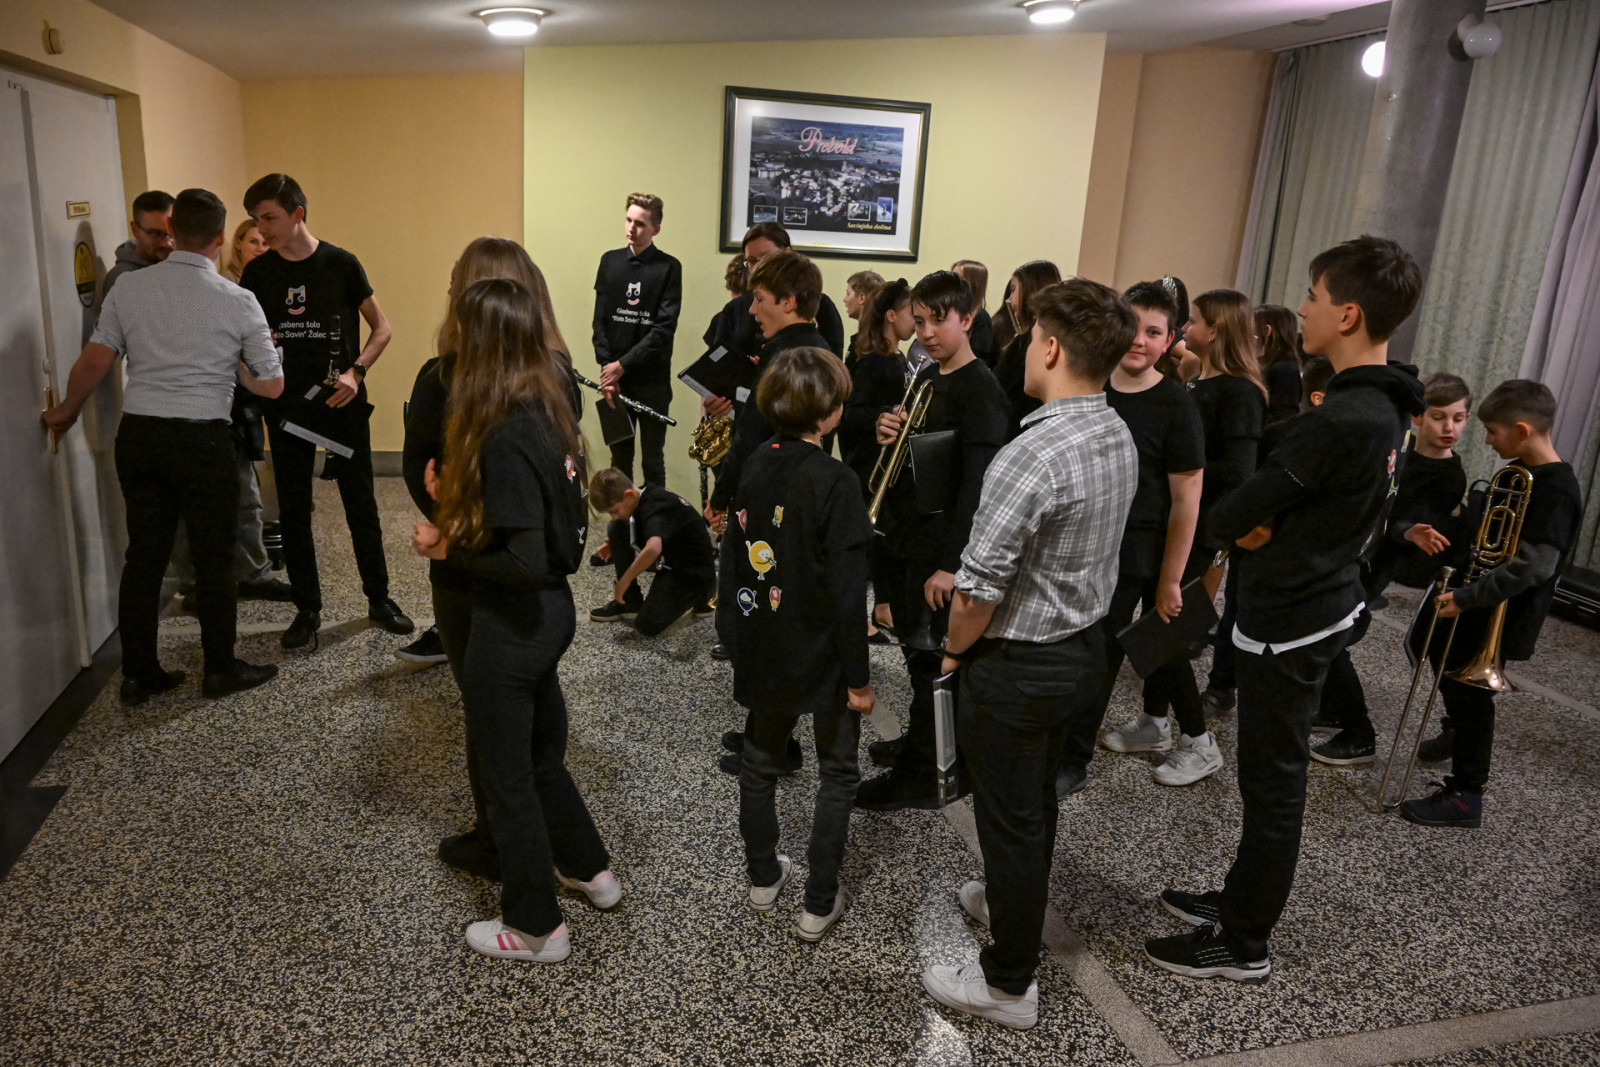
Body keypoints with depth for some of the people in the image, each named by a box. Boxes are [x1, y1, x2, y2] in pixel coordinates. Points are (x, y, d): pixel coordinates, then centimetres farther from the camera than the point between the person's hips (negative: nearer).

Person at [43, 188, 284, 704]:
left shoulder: (129, 289, 2)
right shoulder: (237, 301, -6)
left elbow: (94, 362, 2)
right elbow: (271, 385, -4)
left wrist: (66, 412, 18)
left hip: (137, 435, 4)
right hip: (202, 439, -4)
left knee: (143, 555, 12)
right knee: (213, 558, 7)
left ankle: (138, 673, 21)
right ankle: (220, 669, 17)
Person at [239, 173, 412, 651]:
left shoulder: (340, 263, -3)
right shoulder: (257, 273, 3)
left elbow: (381, 327, 2)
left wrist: (355, 371, -13)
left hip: (342, 402, -2)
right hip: (286, 406, 2)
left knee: (360, 503, 5)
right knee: (293, 510, 7)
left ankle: (379, 598, 20)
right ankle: (307, 609, 19)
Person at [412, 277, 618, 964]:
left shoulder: (506, 438, -26)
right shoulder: (551, 408, 0)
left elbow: (524, 561, -27)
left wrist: (448, 548, -14)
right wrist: (460, 498, 5)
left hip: (512, 625, -8)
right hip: (554, 609, 8)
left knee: (506, 774, 11)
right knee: (542, 753, 26)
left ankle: (536, 928, 28)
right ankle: (591, 870, 44)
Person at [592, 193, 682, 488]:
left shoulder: (668, 268, -5)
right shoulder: (610, 261, 7)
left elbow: (664, 328, -11)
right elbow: (600, 320, 5)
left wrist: (623, 364, -13)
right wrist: (606, 367, -6)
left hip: (652, 378, -3)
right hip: (615, 376, 3)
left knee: (653, 458, 4)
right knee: (620, 455, 11)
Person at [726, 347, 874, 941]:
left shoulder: (754, 467, -2)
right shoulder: (833, 481, -22)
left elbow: (738, 557, 7)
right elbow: (846, 591, -22)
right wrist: (858, 676, -14)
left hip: (764, 648, 6)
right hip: (820, 654, -6)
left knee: (760, 760, 22)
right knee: (837, 772, 13)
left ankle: (763, 878, 39)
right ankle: (819, 905, 20)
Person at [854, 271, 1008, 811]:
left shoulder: (980, 390, -15)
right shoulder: (925, 378, 11)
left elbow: (976, 483, -21)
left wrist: (950, 562, -24)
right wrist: (889, 435, -5)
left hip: (939, 547, -8)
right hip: (905, 537, 8)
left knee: (929, 658, 1)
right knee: (915, 649, 19)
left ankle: (917, 777, 12)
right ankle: (918, 741, 36)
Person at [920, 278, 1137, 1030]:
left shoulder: (1031, 456, -29)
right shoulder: (1119, 438, 0)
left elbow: (980, 587, -27)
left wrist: (954, 649, -6)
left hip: (1018, 667, -8)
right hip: (1084, 648, 8)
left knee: (1009, 816, 8)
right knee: (1038, 797, 27)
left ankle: (1009, 984, 25)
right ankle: (1015, 902, 50)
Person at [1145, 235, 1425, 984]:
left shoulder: (1342, 420, -27)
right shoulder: (1380, 405, 5)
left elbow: (1228, 518, -22)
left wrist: (1250, 524, -1)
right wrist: (1269, 527, -9)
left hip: (1290, 620, -9)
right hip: (1319, 600, 9)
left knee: (1272, 784, 4)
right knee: (1270, 775, 21)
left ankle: (1244, 946, 20)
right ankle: (1243, 900, 38)